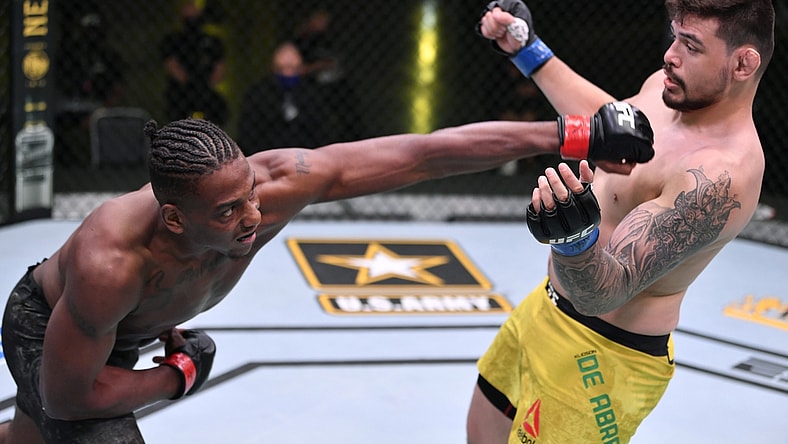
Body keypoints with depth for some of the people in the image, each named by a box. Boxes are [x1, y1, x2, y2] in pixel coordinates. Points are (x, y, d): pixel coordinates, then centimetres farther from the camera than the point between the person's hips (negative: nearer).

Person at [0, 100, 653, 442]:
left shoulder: (278, 180, -36)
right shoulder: (110, 264, -47)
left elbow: (424, 155, -37)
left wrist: (576, 136, -38)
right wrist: (179, 373, -20)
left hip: (122, 328, 5)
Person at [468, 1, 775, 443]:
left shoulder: (721, 174, -31)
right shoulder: (667, 90, -4)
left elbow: (606, 290, -35)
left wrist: (577, 240, -57)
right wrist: (528, 50, 23)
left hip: (603, 353, -9)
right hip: (545, 308, 9)